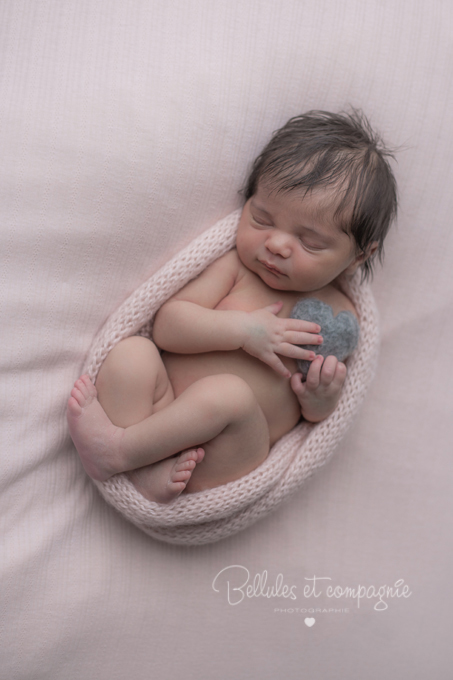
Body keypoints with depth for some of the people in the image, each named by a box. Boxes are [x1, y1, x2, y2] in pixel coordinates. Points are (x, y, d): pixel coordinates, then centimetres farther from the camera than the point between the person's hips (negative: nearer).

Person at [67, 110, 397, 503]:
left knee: (228, 393, -33)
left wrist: (322, 402, -12)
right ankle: (145, 472, -28)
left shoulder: (336, 315, 5)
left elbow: (316, 416, 12)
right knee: (132, 353, -23)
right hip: (166, 406, 2)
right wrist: (241, 329, -16)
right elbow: (167, 325, -5)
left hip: (227, 460, -1)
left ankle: (116, 447, -19)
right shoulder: (235, 266, 4)